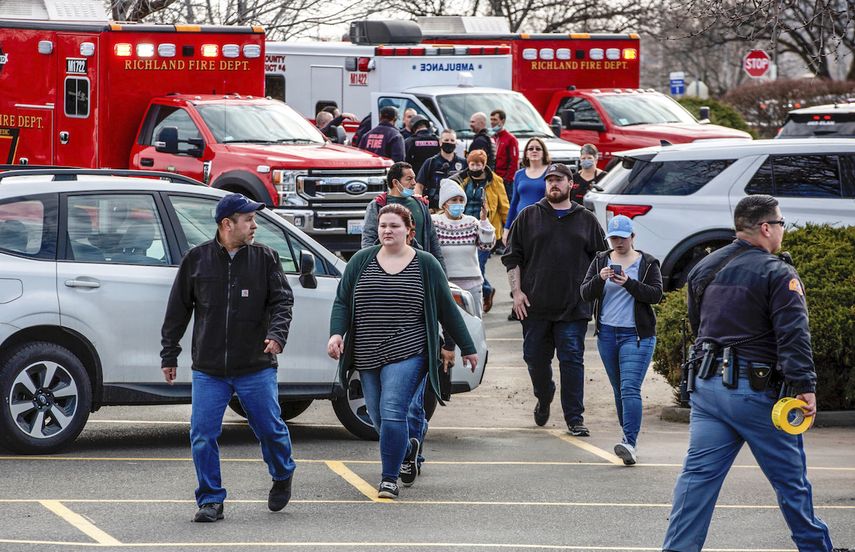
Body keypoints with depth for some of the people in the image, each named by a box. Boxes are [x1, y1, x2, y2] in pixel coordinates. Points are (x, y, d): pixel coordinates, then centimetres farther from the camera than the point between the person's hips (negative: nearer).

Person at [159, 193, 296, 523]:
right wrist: (169, 355, 8)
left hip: (256, 368, 0)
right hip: (208, 370, 0)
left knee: (270, 429, 5)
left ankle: (282, 477, 34)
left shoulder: (265, 258, 3)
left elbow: (282, 300, -1)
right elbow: (178, 310, 9)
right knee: (203, 436, -4)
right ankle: (211, 501, 7)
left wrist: (276, 334, -21)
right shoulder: (197, 259, 3)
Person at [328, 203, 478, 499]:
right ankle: (407, 447, 42)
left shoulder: (425, 264, 2)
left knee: (392, 412, -17)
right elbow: (342, 302, 8)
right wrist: (336, 333, -10)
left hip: (407, 353, -4)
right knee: (378, 417, 11)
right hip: (368, 356, 4)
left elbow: (447, 309, 8)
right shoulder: (361, 261, 6)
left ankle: (390, 479, -9)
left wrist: (467, 348, 12)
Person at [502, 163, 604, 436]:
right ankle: (544, 400, 34)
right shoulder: (529, 217, 8)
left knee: (572, 361, -5)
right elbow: (512, 257, 8)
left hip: (574, 308, -1)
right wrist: (517, 291, -1)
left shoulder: (587, 220, 10)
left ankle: (574, 419, -3)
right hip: (535, 306, 1)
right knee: (535, 358, 7)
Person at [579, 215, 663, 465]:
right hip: (607, 334, 4)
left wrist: (629, 283, -21)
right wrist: (599, 279, -18)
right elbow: (585, 293, 2)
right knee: (619, 390, 11)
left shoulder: (648, 263, 1)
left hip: (636, 335, -4)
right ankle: (629, 438, 21)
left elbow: (656, 294, -8)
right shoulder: (600, 261, 9)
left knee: (630, 389, -16)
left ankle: (630, 443, -25)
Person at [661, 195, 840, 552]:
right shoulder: (778, 274, -10)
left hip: (707, 386, 6)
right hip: (757, 390, -6)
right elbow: (793, 335, -20)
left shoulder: (704, 268, 12)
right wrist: (804, 386, -23)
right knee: (790, 477, 8)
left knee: (698, 475, 3)